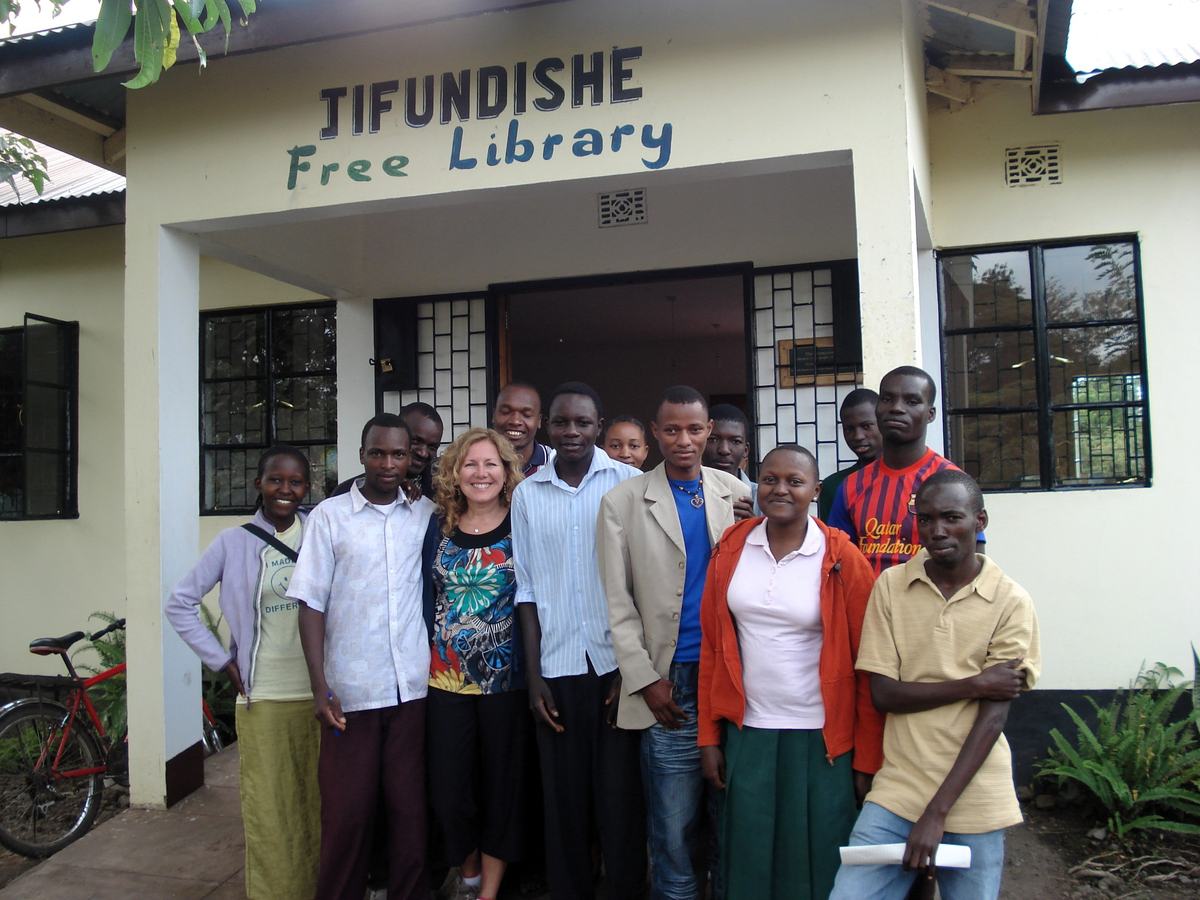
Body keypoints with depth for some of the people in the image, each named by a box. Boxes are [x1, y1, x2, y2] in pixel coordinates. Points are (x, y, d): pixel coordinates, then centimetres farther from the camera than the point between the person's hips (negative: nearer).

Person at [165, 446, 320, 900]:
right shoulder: (235, 542, 0)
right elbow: (180, 603, 5)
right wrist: (222, 660, 0)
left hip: (320, 693, 1)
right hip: (262, 697, -1)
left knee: (318, 807, 8)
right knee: (269, 812, 2)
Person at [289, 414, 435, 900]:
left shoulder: (427, 514, 6)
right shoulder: (329, 515, 1)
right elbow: (312, 604, -1)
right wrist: (320, 688, -7)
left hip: (414, 689, 2)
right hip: (351, 691, -1)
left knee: (412, 809, 8)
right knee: (346, 813, 6)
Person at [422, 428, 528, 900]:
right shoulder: (438, 526, 4)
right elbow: (426, 595, 10)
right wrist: (432, 649, 4)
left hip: (505, 679, -2)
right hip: (446, 678, 2)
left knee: (502, 787, 8)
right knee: (448, 789, 7)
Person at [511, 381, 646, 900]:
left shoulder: (629, 483, 0)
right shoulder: (528, 493, 7)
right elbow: (527, 589, 8)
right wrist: (533, 675, 4)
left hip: (616, 661, -2)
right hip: (557, 668, 2)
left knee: (621, 795, 3)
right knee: (564, 798, 8)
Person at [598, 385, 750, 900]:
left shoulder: (737, 493, 8)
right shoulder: (622, 502, 2)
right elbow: (617, 603, 0)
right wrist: (646, 680, -6)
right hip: (670, 684, -2)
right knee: (676, 828, 3)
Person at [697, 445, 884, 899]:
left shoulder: (843, 559, -9)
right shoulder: (731, 548, 0)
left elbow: (867, 664, -6)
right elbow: (712, 647, 4)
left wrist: (867, 759, -6)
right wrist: (709, 736, 2)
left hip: (821, 739, -2)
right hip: (746, 733, 3)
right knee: (749, 862, 13)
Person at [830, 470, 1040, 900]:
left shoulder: (1011, 602, -5)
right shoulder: (890, 586, 0)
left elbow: (994, 715, -9)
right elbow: (883, 693, -3)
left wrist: (937, 812, -14)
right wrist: (974, 684, -13)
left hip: (973, 797, -1)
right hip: (898, 788, 1)